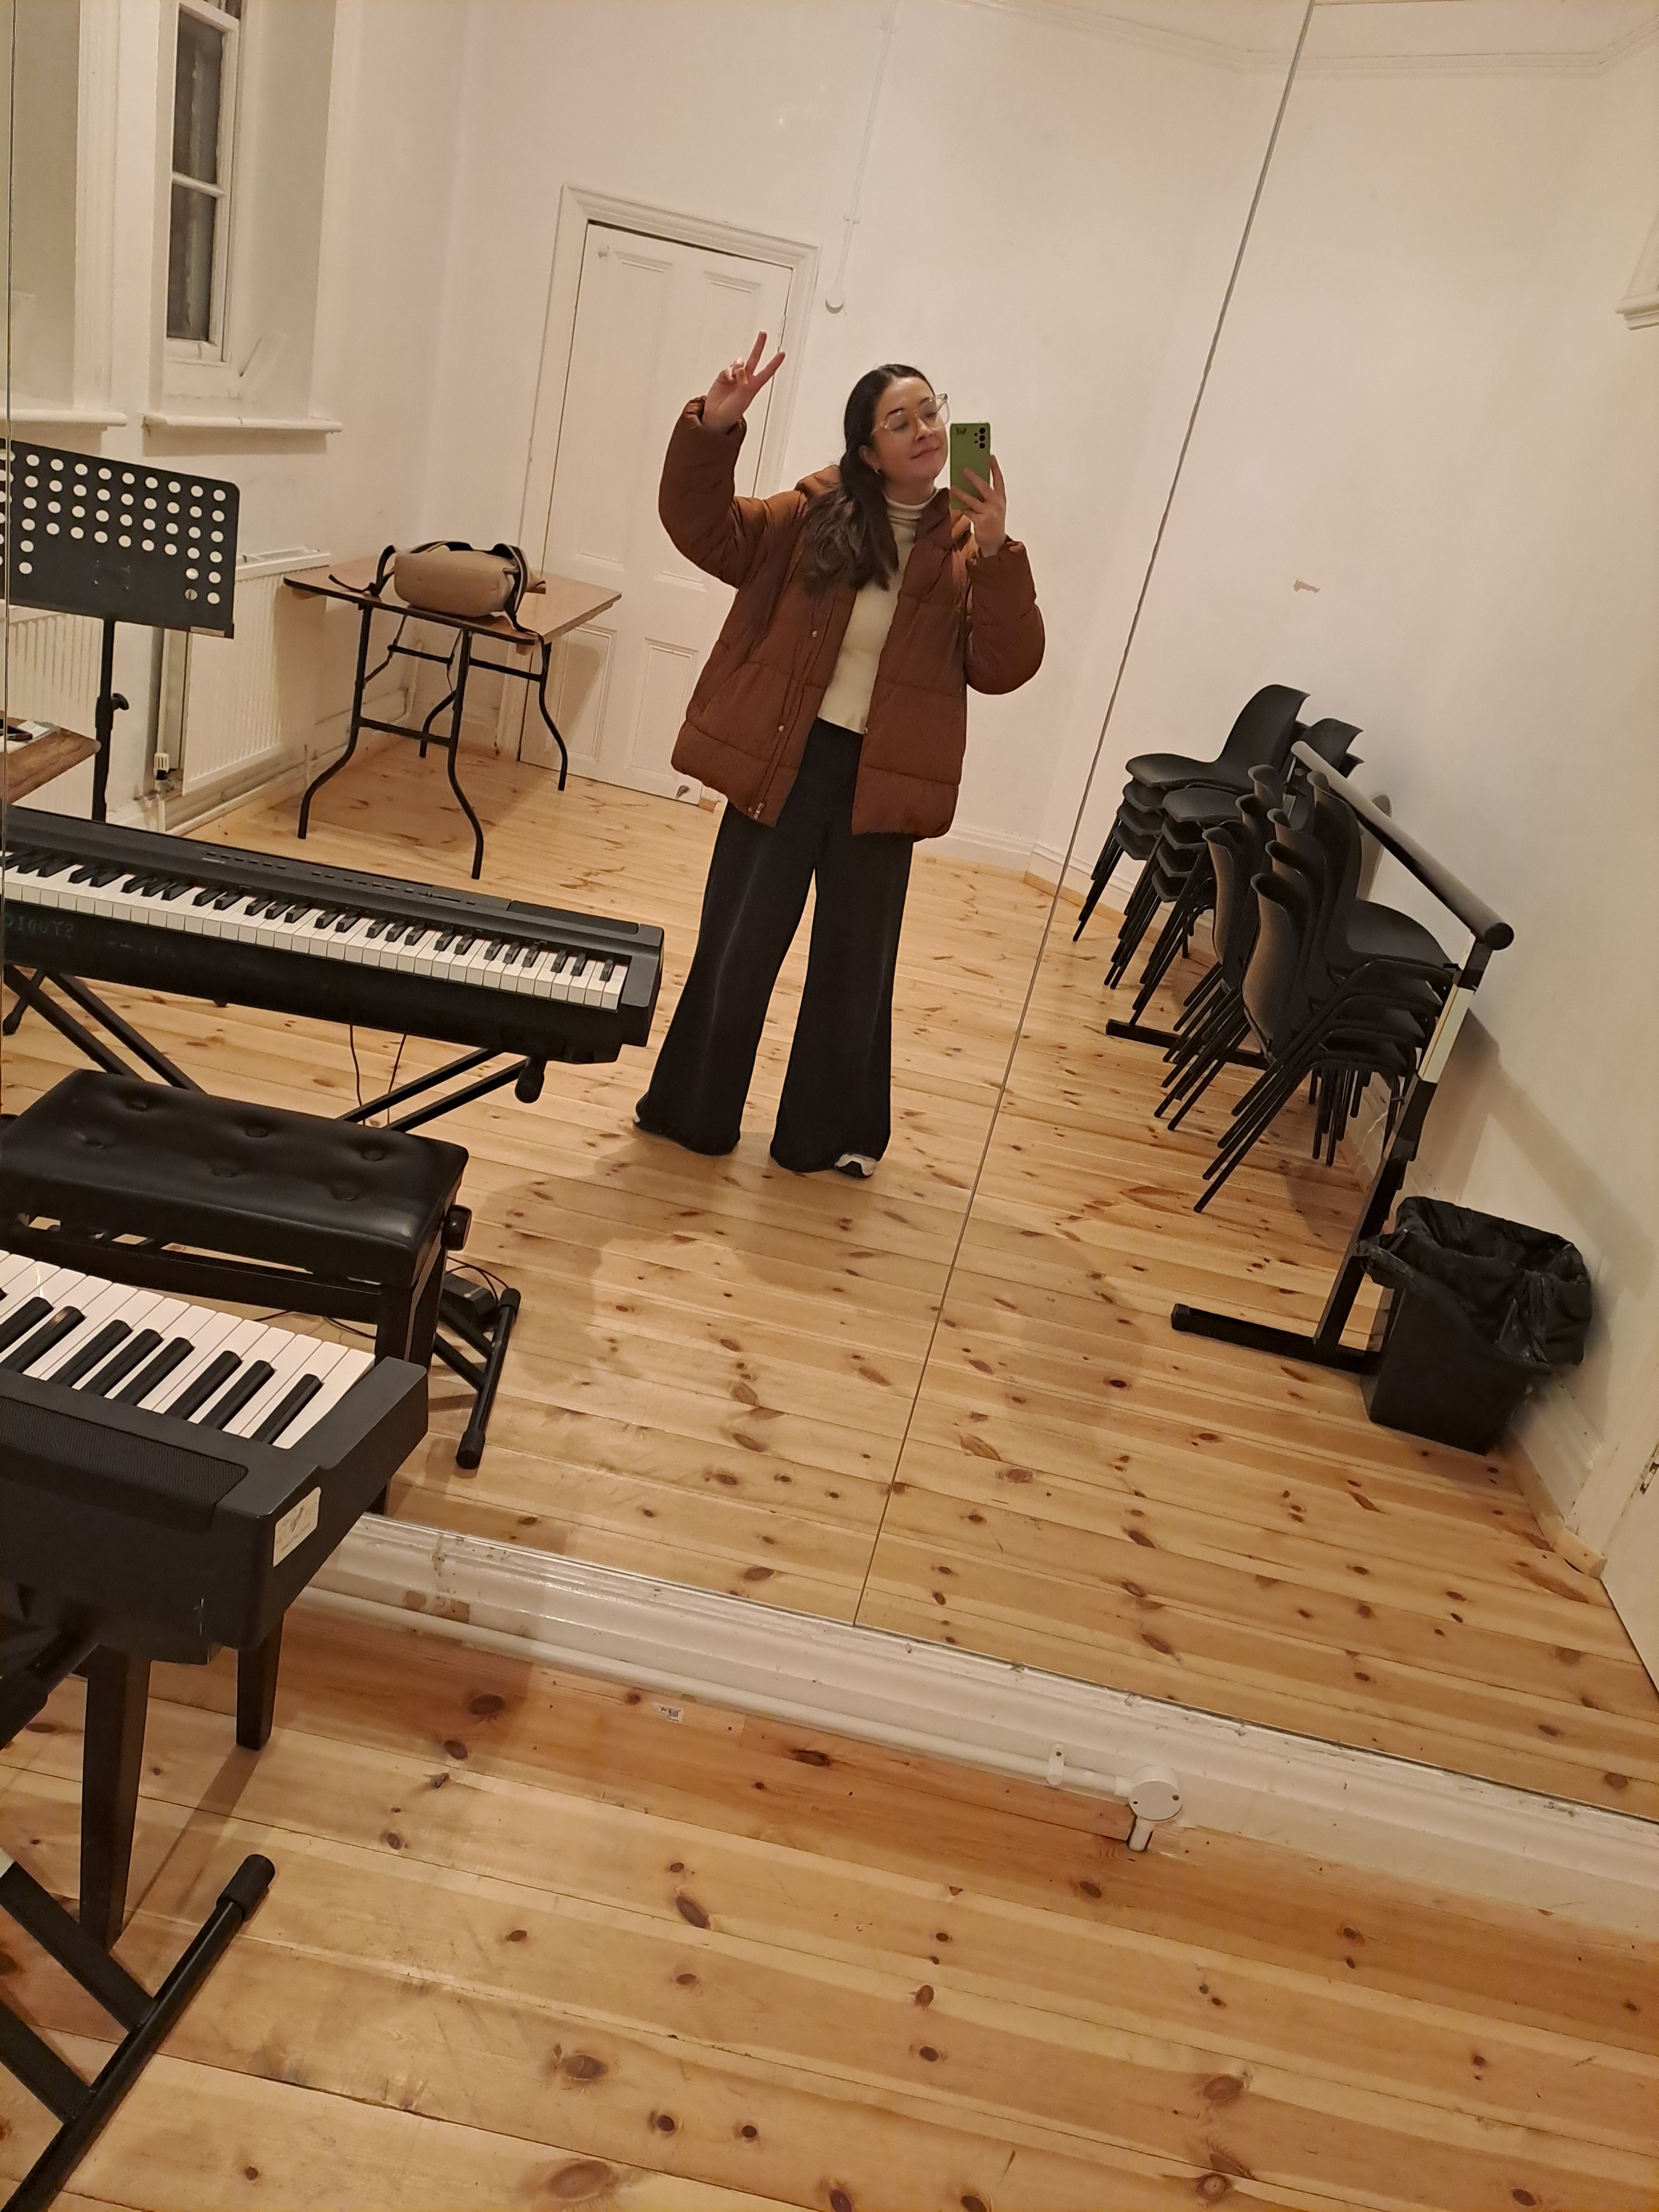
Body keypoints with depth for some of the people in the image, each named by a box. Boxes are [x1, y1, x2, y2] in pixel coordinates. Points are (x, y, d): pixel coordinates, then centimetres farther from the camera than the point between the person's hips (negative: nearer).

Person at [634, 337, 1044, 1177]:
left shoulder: (966, 549, 0)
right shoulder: (813, 515, 1)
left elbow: (1005, 667, -9)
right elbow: (702, 530, -4)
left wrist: (995, 553, -20)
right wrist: (712, 428, -19)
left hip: (880, 782, 0)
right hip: (783, 763, 0)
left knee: (856, 965, 12)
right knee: (736, 949, 8)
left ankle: (828, 1132, 30)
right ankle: (691, 1111, 28)